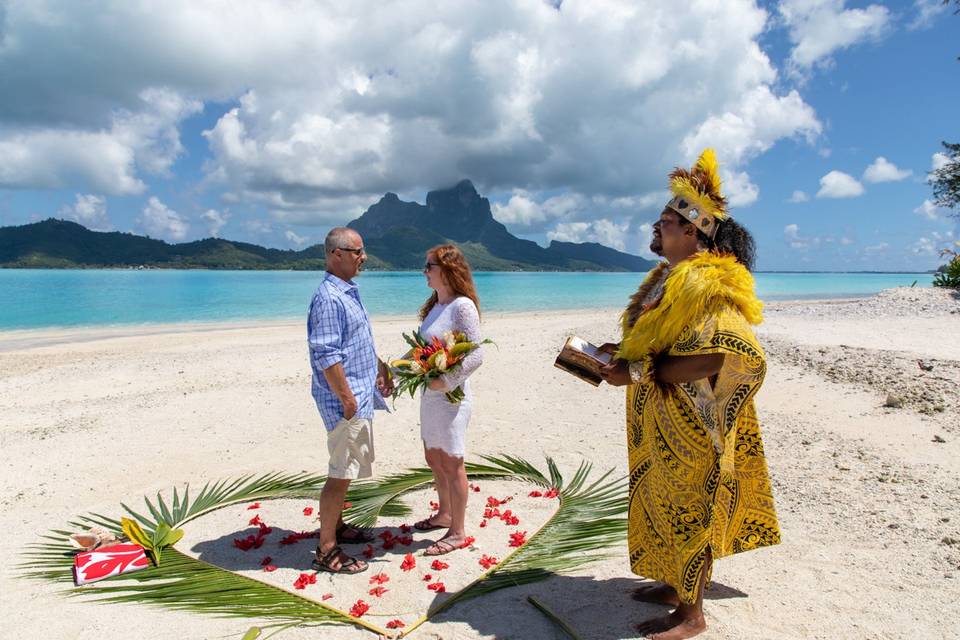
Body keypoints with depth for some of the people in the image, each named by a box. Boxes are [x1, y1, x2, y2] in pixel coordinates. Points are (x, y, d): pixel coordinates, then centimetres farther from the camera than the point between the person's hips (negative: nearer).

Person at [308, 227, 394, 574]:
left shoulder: (349, 291, 13)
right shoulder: (329, 298, -19)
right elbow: (327, 356, -24)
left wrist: (381, 369, 21)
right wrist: (347, 399, -21)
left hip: (361, 397, 10)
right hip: (345, 401, -10)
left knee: (346, 470, 20)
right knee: (341, 473, -3)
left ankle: (337, 526, 35)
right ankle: (327, 551, 8)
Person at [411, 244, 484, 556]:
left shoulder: (462, 306, -16)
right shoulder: (434, 305, 10)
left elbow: (476, 355, -20)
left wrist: (446, 381, -24)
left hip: (451, 396, -8)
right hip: (430, 394, 8)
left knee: (451, 463, 2)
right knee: (434, 459, 19)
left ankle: (458, 532, 17)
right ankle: (444, 514, 38)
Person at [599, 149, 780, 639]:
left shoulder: (706, 283, -19)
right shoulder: (668, 277, 12)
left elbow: (714, 356, -30)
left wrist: (638, 371, -26)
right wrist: (623, 352, 8)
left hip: (689, 424, -9)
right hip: (660, 421, 9)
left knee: (688, 506, 3)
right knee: (665, 501, 18)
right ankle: (676, 584, 36)